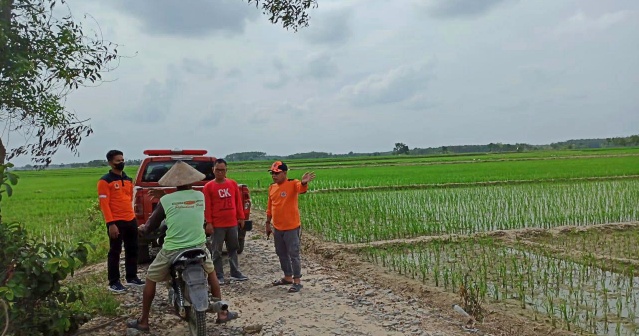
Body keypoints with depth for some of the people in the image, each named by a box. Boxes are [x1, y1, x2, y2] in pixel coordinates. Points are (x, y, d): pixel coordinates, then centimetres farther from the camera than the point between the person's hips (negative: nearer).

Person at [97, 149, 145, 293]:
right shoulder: (105, 181, -8)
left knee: (132, 250, 14)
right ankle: (113, 282, 10)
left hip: (131, 220, 7)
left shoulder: (128, 180, 14)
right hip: (116, 222, -7)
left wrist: (132, 216, 17)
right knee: (115, 252, 1)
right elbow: (104, 204, -13)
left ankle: (132, 277, 27)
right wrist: (111, 223, -19)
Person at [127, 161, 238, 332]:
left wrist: (143, 228, 26)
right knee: (211, 273, 29)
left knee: (150, 279, 22)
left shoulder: (166, 200, -8)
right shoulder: (200, 196, 2)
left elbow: (150, 227, 1)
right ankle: (222, 313, 30)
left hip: (172, 251, -2)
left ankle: (143, 322, 29)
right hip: (198, 247, 3)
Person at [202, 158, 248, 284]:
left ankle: (235, 273, 22)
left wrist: (241, 217, 7)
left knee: (233, 248, 12)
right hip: (217, 225, -3)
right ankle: (219, 276, 12)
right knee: (217, 251, 4)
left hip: (232, 223, 4)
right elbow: (207, 206, -6)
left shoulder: (233, 184, 5)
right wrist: (209, 223, -10)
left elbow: (238, 201, 10)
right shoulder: (208, 186, -4)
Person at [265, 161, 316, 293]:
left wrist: (304, 183, -60)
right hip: (277, 228, 7)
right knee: (281, 254, 18)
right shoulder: (272, 187, 7)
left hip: (291, 227, -7)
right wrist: (268, 223, 17)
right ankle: (288, 277, 33)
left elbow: (301, 188, -37)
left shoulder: (292, 184, -13)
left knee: (293, 255, 0)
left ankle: (297, 281, 10)